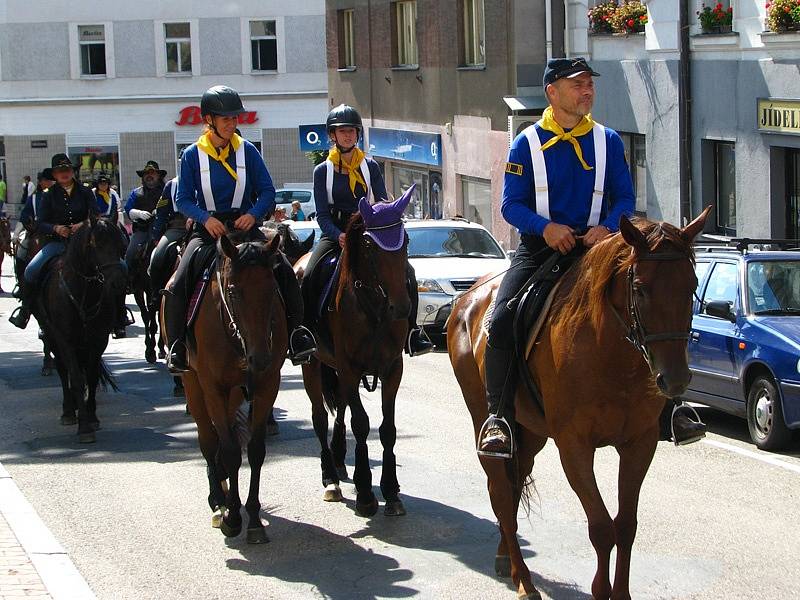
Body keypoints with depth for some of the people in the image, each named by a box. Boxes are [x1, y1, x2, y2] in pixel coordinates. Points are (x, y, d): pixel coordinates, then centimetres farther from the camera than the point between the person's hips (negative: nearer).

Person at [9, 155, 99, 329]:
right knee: (31, 270, -24)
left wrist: (83, 225, -18)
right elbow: (40, 225, 4)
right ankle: (25, 310, -4)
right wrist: (56, 228, -16)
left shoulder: (85, 193, 9)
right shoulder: (49, 196, 9)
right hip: (56, 241, 0)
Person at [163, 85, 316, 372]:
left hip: (245, 226, 1)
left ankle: (295, 332, -12)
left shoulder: (247, 151, 3)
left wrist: (253, 214, -14)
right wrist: (206, 218, -18)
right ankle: (176, 345, -6)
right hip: (207, 229, -1)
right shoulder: (193, 155, 0)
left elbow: (267, 191, 6)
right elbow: (183, 199, 0)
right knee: (177, 286, -21)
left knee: (284, 271, -21)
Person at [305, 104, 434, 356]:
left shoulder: (370, 166, 8)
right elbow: (322, 214, -3)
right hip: (334, 234, -1)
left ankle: (411, 333, -10)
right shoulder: (323, 171, 4)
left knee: (406, 272, -18)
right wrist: (339, 236, -22)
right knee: (308, 278, -25)